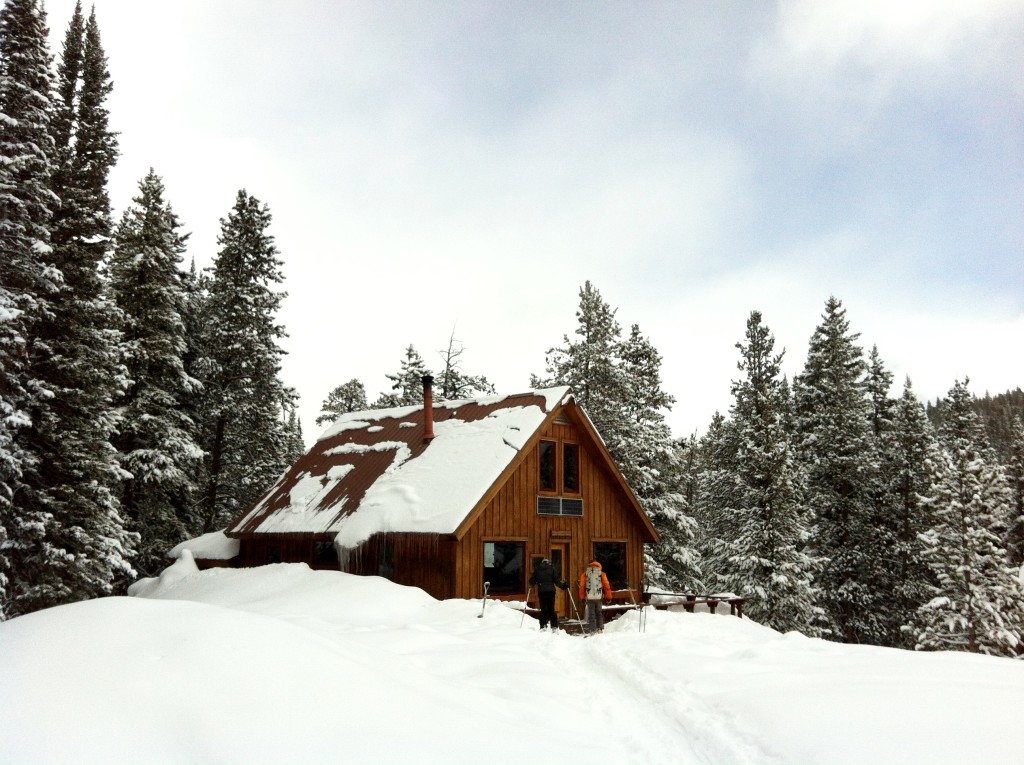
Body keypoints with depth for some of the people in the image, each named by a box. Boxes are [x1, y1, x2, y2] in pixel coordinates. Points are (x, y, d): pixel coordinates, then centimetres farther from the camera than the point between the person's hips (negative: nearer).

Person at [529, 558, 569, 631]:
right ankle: (554, 626, 0)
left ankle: (543, 626, -2)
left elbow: (532, 581, 9)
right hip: (550, 591, -1)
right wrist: (563, 586, 9)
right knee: (551, 609, 5)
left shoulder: (537, 569, 10)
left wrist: (533, 585, 30)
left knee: (543, 609, 6)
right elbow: (556, 581, -2)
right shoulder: (551, 568, 6)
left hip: (541, 592, 1)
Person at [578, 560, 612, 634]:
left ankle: (592, 630, -1)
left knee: (591, 613, 4)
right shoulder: (601, 574, 7)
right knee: (599, 613, 15)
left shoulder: (585, 574, 8)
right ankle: (600, 629, 13)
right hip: (599, 596, 0)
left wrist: (582, 597, 10)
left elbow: (582, 586, 5)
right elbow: (606, 585, 4)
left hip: (589, 597, 0)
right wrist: (608, 596, 9)